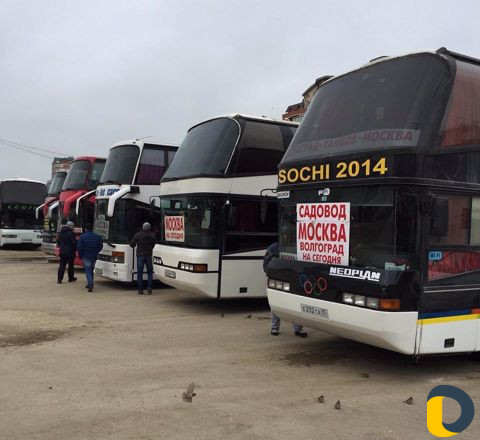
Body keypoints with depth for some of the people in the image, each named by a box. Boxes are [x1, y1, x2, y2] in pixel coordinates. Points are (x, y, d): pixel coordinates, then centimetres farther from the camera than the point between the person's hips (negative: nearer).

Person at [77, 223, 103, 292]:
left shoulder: (82, 236, -7)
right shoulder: (97, 237, 3)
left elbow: (80, 247, -9)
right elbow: (100, 246, 7)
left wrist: (80, 255, 3)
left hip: (86, 256, -4)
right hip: (94, 256, 4)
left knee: (87, 271, -5)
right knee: (91, 270, 19)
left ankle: (90, 285, -20)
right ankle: (90, 284, 27)